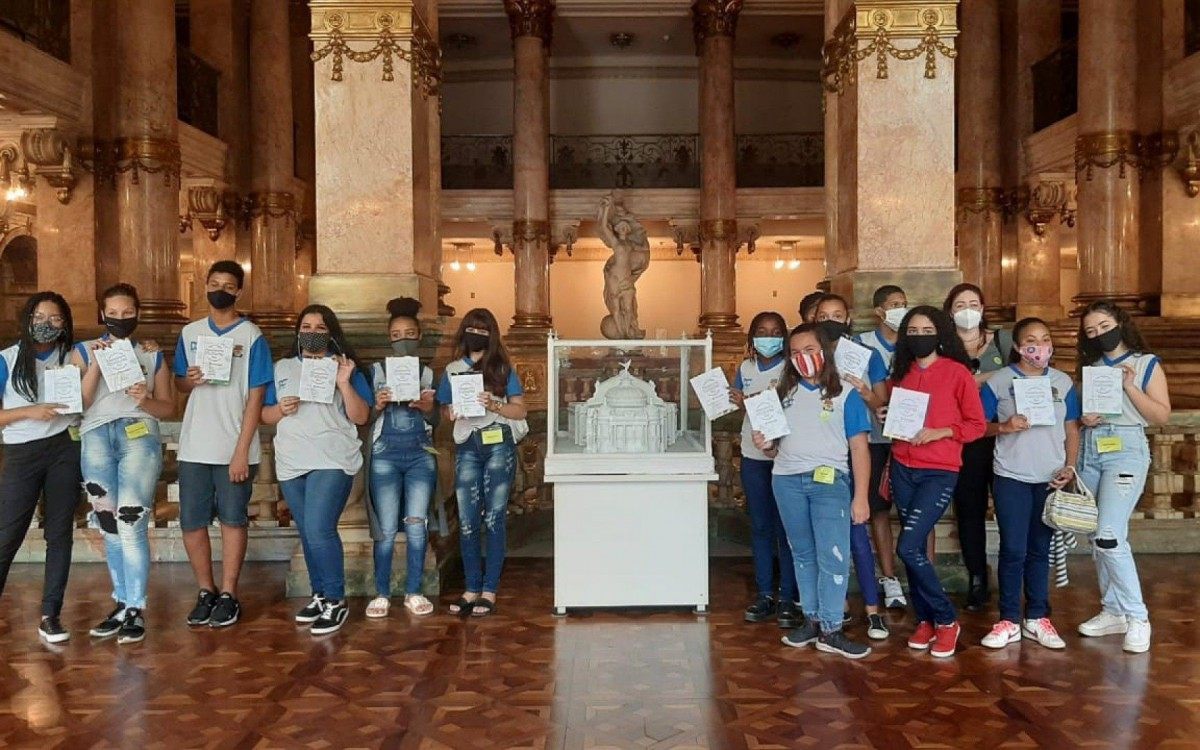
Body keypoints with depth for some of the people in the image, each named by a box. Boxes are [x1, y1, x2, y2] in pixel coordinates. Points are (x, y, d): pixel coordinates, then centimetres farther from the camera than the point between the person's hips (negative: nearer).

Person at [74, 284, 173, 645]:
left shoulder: (152, 355, 15)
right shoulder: (84, 351, 14)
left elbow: (169, 407, 13)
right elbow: (77, 403, 3)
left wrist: (146, 400, -7)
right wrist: (96, 365, -7)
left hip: (140, 436, -2)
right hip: (96, 438, 2)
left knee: (132, 523, -12)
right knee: (109, 526, 3)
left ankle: (136, 609, -7)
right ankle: (122, 604, 12)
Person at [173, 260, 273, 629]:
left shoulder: (251, 336, -4)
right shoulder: (190, 332, 9)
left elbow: (255, 397, -7)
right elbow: (179, 383, 17)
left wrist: (242, 451, -13)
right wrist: (189, 380, -9)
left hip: (235, 448, -4)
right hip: (194, 447, 4)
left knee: (232, 520, 4)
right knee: (191, 522, 6)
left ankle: (228, 595, 14)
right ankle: (206, 592, 21)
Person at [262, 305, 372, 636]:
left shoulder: (345, 367, 3)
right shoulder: (282, 368, 14)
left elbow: (361, 417, -4)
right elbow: (265, 414, 13)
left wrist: (345, 383, -16)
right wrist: (281, 409, -9)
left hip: (332, 462, -4)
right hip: (291, 463, 5)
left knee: (319, 531, -15)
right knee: (308, 534, 10)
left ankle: (336, 601, -4)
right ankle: (319, 595, 23)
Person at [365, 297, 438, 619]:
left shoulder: (429, 373, 10)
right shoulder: (377, 371, 6)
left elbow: (435, 421, 12)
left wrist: (427, 408, -8)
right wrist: (378, 406, -14)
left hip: (421, 452, 1)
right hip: (386, 452, -1)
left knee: (416, 523, -3)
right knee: (386, 528, -2)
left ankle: (414, 592, 9)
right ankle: (382, 594, 10)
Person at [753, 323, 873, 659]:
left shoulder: (845, 394, 1)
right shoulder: (784, 392, 13)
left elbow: (859, 448, -1)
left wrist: (860, 497, -7)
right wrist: (765, 445, -5)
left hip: (829, 481, -4)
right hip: (787, 481, 4)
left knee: (833, 556, -8)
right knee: (803, 555, 11)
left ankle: (831, 630, -1)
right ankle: (812, 619, 20)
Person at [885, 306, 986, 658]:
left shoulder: (957, 373, -5)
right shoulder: (901, 373, 11)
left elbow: (977, 425, -6)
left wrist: (937, 433, -17)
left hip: (940, 472, -5)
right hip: (903, 469, 5)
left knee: (908, 547, -13)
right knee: (914, 548, 6)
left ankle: (946, 620, 4)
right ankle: (925, 620, 20)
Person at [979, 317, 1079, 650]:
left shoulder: (1063, 382, 6)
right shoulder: (998, 381, -2)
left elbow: (1071, 428, 8)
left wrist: (1070, 466, -4)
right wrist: (1004, 427, -18)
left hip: (1051, 478, 3)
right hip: (1011, 477, -2)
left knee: (1040, 549, 9)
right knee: (1013, 550, -3)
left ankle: (1037, 618, 17)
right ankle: (1008, 621, 7)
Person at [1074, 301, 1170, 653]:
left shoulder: (1147, 363, 1)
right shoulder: (1089, 367, 14)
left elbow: (1162, 415, -5)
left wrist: (1130, 387, -15)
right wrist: (1083, 419, -2)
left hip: (1126, 451, -5)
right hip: (1089, 452, 6)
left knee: (1109, 538, -16)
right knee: (1097, 540, 6)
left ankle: (1137, 617, -5)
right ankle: (1113, 611, 18)